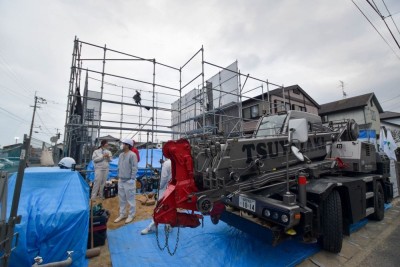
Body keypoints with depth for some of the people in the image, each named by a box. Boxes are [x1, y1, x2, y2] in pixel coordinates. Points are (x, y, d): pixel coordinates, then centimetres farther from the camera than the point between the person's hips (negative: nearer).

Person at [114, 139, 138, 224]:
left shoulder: (132, 155, -16)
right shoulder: (121, 155, 9)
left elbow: (134, 168, -17)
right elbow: (119, 167, 16)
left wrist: (132, 179, -17)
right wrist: (119, 177, 12)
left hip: (129, 181, -8)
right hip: (121, 180, 8)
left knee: (130, 199, 5)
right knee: (122, 199, 18)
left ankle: (131, 215, 20)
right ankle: (122, 214, 33)